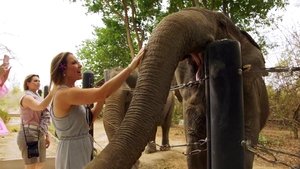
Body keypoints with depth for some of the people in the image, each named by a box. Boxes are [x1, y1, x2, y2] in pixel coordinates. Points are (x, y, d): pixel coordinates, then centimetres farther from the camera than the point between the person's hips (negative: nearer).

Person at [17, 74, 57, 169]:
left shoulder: (37, 97, 18)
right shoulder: (27, 97, -10)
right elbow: (40, 107, -33)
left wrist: (46, 136, 17)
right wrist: (53, 90, -40)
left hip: (40, 136, 9)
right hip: (29, 135, -9)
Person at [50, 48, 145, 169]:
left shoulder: (69, 95, 9)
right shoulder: (64, 94, -22)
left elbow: (87, 120, 13)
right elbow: (101, 92, -35)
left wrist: (101, 101, -2)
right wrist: (131, 66, -32)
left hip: (81, 152, 9)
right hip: (73, 153, -9)